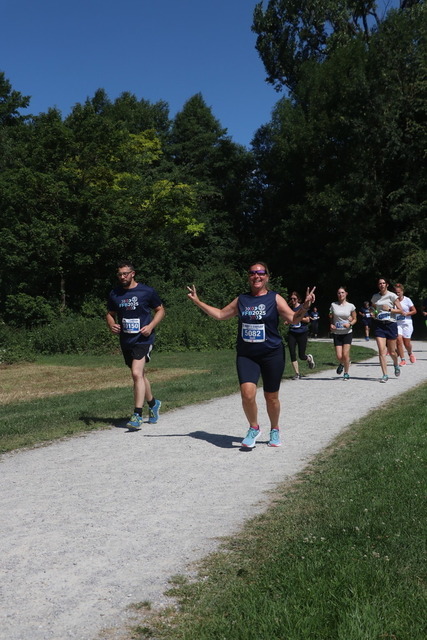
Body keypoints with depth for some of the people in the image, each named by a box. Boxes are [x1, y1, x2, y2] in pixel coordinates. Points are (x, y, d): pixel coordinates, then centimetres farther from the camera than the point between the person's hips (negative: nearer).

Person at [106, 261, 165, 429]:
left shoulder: (147, 291, -5)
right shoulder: (114, 294, 6)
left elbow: (160, 310, 4)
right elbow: (110, 313, 18)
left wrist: (151, 326, -12)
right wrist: (111, 325, -4)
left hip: (143, 339, -5)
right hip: (125, 340, 5)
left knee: (137, 373, -20)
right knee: (139, 375, 17)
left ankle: (137, 415, -16)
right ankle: (153, 404, 39)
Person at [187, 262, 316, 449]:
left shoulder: (275, 299, -1)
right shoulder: (241, 300, 9)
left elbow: (293, 318, -8)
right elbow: (220, 314, 17)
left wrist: (305, 307, -27)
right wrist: (197, 301, 15)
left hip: (271, 354, -2)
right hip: (246, 355, 2)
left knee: (271, 397, 8)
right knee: (247, 393, -17)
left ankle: (274, 430, 34)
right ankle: (254, 428, 9)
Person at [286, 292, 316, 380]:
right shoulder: (289, 308, 6)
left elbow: (307, 320, -4)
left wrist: (299, 318, -18)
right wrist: (287, 322, -2)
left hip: (302, 333, -3)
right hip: (292, 333, 3)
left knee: (301, 356, 0)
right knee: (292, 354, -7)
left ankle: (309, 358, 36)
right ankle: (297, 374, 5)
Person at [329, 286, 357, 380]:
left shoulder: (351, 306, 1)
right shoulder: (333, 305, 3)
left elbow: (355, 319, 8)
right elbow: (331, 318, 12)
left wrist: (350, 324, -12)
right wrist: (331, 325, -8)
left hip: (347, 333, -1)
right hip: (336, 333, 1)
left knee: (345, 354, -9)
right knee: (339, 356, -5)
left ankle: (346, 373, 11)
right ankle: (341, 364, 32)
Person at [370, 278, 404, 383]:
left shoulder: (392, 296, -3)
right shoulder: (375, 297, 8)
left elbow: (401, 310, -4)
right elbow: (372, 309, 25)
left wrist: (389, 309, -15)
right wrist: (374, 314, 4)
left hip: (391, 324, -2)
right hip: (379, 325, 2)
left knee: (391, 352, 6)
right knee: (381, 351, -9)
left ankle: (396, 365, 40)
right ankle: (385, 375, -4)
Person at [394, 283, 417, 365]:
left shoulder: (407, 300, -1)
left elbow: (414, 311, 3)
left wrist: (406, 313, -12)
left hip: (406, 323, -1)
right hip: (397, 324, 1)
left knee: (406, 343, 2)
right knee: (398, 340, -15)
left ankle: (410, 354, 36)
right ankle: (402, 360, -6)